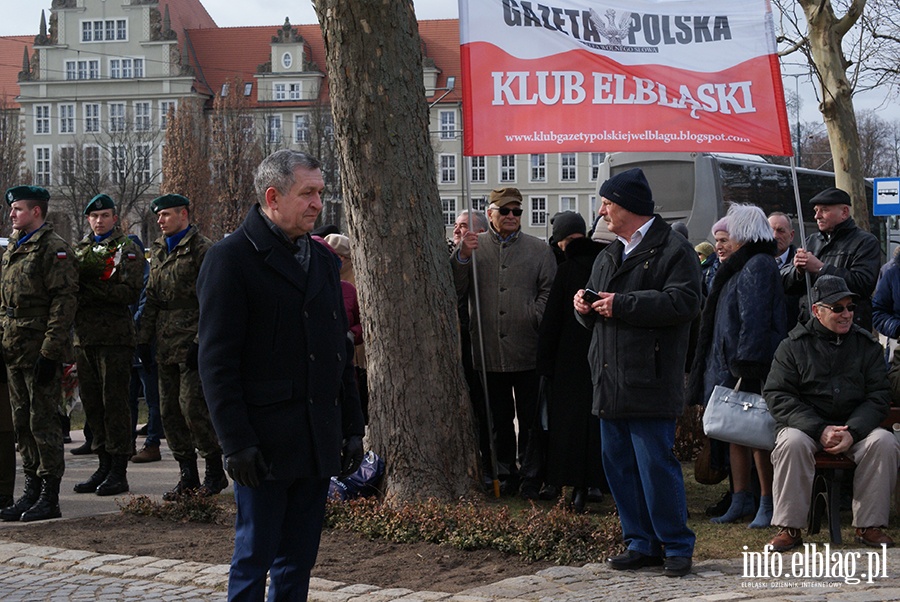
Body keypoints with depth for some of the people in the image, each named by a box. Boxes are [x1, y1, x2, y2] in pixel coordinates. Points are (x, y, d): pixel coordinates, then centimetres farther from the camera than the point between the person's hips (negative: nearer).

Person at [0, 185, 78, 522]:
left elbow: (64, 301, -15)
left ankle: (50, 497, 1)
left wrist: (50, 352, -20)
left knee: (43, 423, -5)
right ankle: (31, 490, 19)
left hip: (41, 352, -8)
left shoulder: (53, 248, -9)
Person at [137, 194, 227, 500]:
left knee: (192, 405, -10)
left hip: (192, 341, -8)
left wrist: (201, 341, -16)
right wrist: (144, 338, 13)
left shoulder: (202, 249, -7)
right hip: (166, 344, 8)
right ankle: (187, 476, 15)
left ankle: (215, 471, 4)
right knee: (169, 409, 7)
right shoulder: (158, 250, 17)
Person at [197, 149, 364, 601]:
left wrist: (352, 426, 13)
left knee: (298, 562, 11)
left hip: (318, 441, 7)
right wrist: (237, 443, -16)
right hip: (265, 440, -7)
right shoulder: (230, 258, -8)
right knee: (253, 560, 0)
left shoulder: (322, 259, 15)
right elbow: (217, 362, -12)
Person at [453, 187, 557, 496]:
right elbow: (454, 291, 2)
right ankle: (506, 474, 18)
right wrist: (462, 257, -12)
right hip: (490, 352, 1)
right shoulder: (472, 246, 8)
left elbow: (548, 291, 4)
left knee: (530, 418, 3)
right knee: (500, 419, 9)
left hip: (528, 351, -1)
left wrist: (536, 320, -11)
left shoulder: (540, 249, 9)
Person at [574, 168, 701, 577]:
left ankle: (678, 547, 4)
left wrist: (622, 304, -18)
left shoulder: (673, 250, -5)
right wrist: (585, 307, 3)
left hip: (649, 383, -8)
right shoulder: (608, 256, 22)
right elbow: (594, 318, 28)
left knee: (655, 465, -8)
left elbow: (683, 302, -19)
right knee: (618, 465, 9)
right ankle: (641, 544, 18)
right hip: (610, 382, 9)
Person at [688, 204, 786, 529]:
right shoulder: (741, 265, 20)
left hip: (750, 369, -10)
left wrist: (747, 363, -26)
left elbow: (754, 319, -21)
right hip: (730, 365, 10)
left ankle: (768, 504, 0)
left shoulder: (759, 265, -12)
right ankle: (741, 500, 18)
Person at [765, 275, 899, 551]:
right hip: (805, 424, -2)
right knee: (792, 443, -34)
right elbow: (777, 395, -7)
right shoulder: (793, 345, 1)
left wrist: (852, 432, -17)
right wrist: (820, 430, -19)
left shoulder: (867, 345, 8)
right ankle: (789, 527, -24)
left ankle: (869, 525, -15)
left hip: (856, 425, 2)